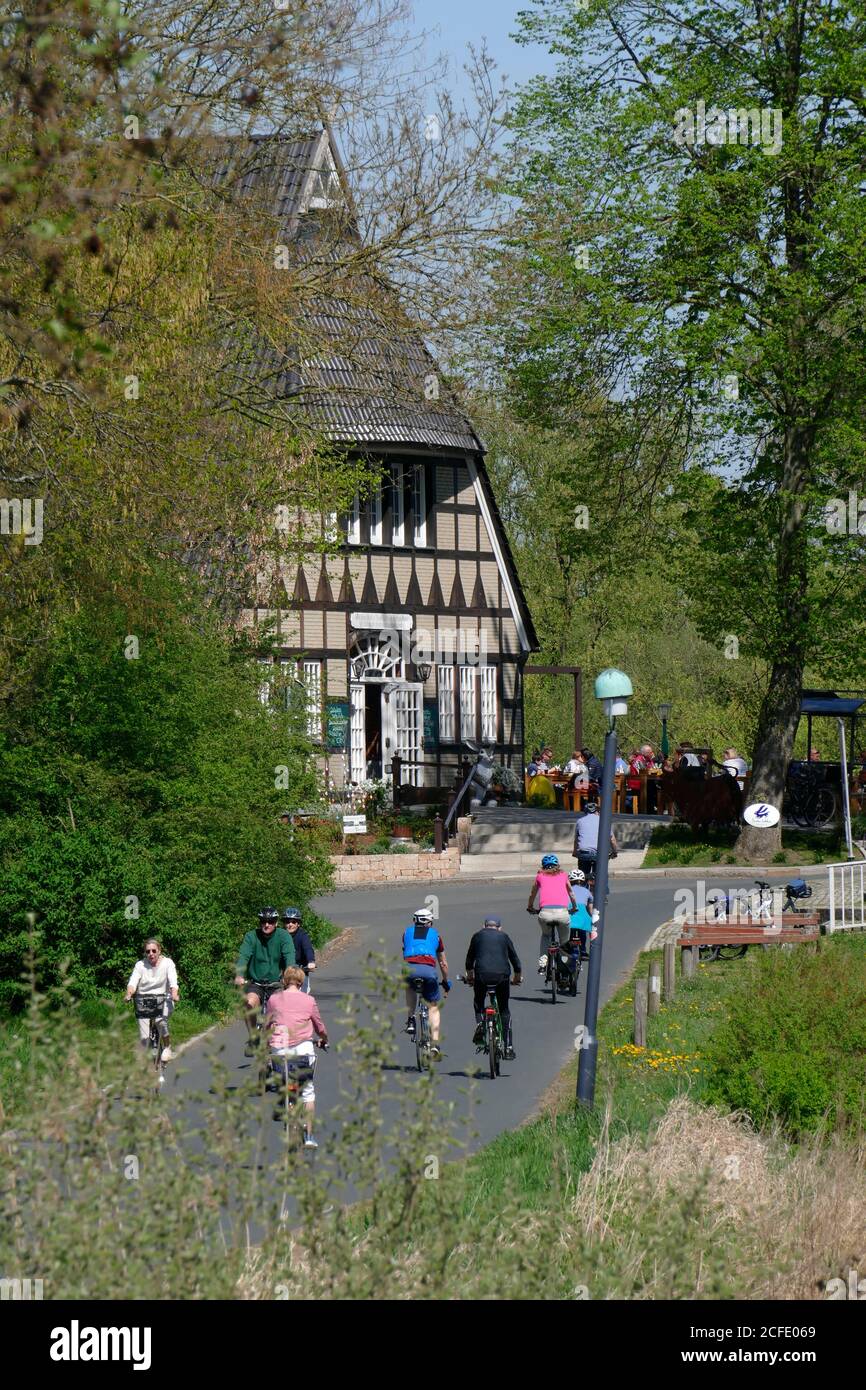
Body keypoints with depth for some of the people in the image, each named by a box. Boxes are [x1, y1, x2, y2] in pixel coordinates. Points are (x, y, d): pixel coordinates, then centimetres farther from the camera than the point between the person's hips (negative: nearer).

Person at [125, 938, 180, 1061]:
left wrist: (174, 994, -37)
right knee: (144, 1038, -9)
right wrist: (128, 994, -36)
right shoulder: (140, 965, -1)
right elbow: (133, 982, -14)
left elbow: (173, 982, -16)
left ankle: (167, 1048, -10)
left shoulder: (167, 963, -3)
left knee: (161, 1020, -32)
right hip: (144, 1001, 1)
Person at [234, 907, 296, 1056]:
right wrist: (239, 976, -35)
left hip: (277, 982, 0)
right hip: (256, 983, 0)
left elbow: (289, 957, -19)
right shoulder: (251, 937, -4)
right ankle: (252, 1039, -12)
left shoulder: (283, 936, -5)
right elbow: (243, 956, -16)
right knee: (250, 1002, -27)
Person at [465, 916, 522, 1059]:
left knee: (478, 1003, 26)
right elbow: (515, 959, 25)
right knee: (504, 1011, 14)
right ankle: (508, 1048, 10)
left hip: (482, 974, 0)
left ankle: (480, 1024, -3)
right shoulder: (504, 937, 20)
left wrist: (470, 976, 47)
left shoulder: (478, 936, 21)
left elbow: (469, 959, 30)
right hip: (502, 975, 0)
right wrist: (518, 977, 42)